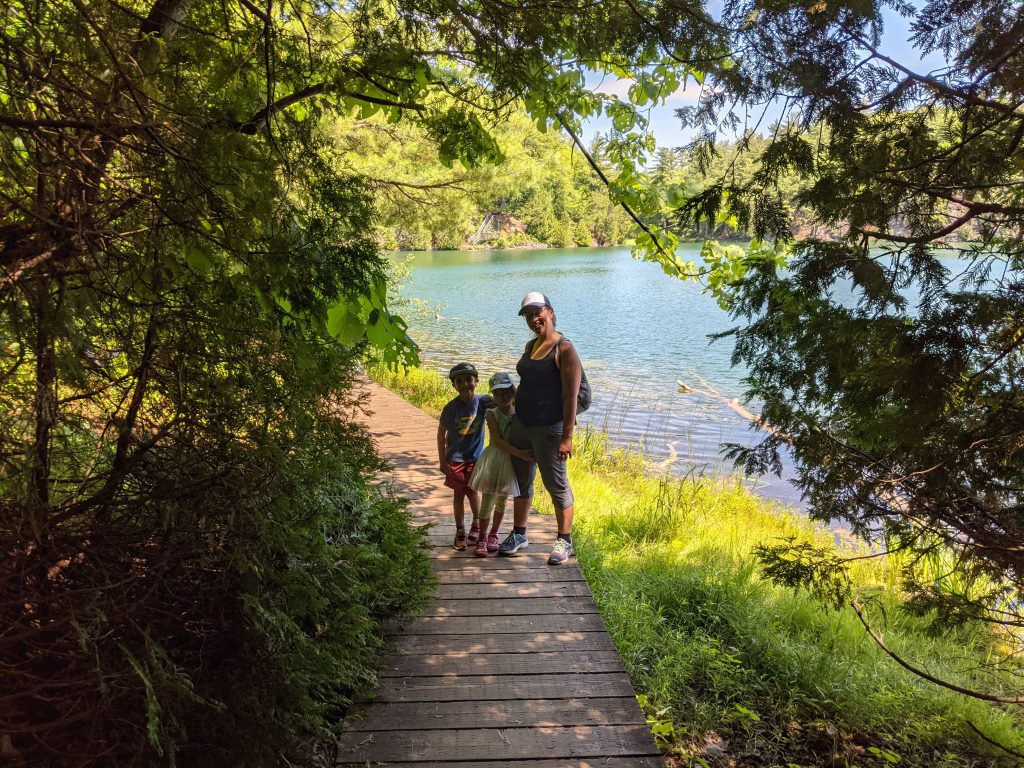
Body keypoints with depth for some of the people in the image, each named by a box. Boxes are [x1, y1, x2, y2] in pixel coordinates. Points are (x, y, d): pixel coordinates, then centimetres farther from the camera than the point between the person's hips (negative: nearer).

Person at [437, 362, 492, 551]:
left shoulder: (482, 401, -11)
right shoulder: (451, 408, -16)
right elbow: (441, 433, -8)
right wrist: (442, 460, -7)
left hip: (476, 457, 1)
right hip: (455, 458, -1)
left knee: (472, 491, 11)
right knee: (458, 494, 7)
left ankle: (477, 525, 34)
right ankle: (460, 532, 19)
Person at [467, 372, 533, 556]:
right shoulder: (492, 414, -9)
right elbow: (497, 441, -18)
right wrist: (519, 453, -25)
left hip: (512, 461, 3)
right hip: (493, 460, -3)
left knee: (502, 501, 14)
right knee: (487, 501, -2)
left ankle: (493, 536, 30)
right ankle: (481, 539, 10)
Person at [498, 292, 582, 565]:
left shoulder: (564, 349, -14)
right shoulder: (531, 345, 9)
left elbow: (571, 397, -18)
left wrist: (566, 437, -21)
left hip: (549, 429, -8)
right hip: (521, 424, 8)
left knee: (556, 485, 4)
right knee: (521, 480, 17)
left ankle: (564, 541, 19)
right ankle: (519, 535, 33)